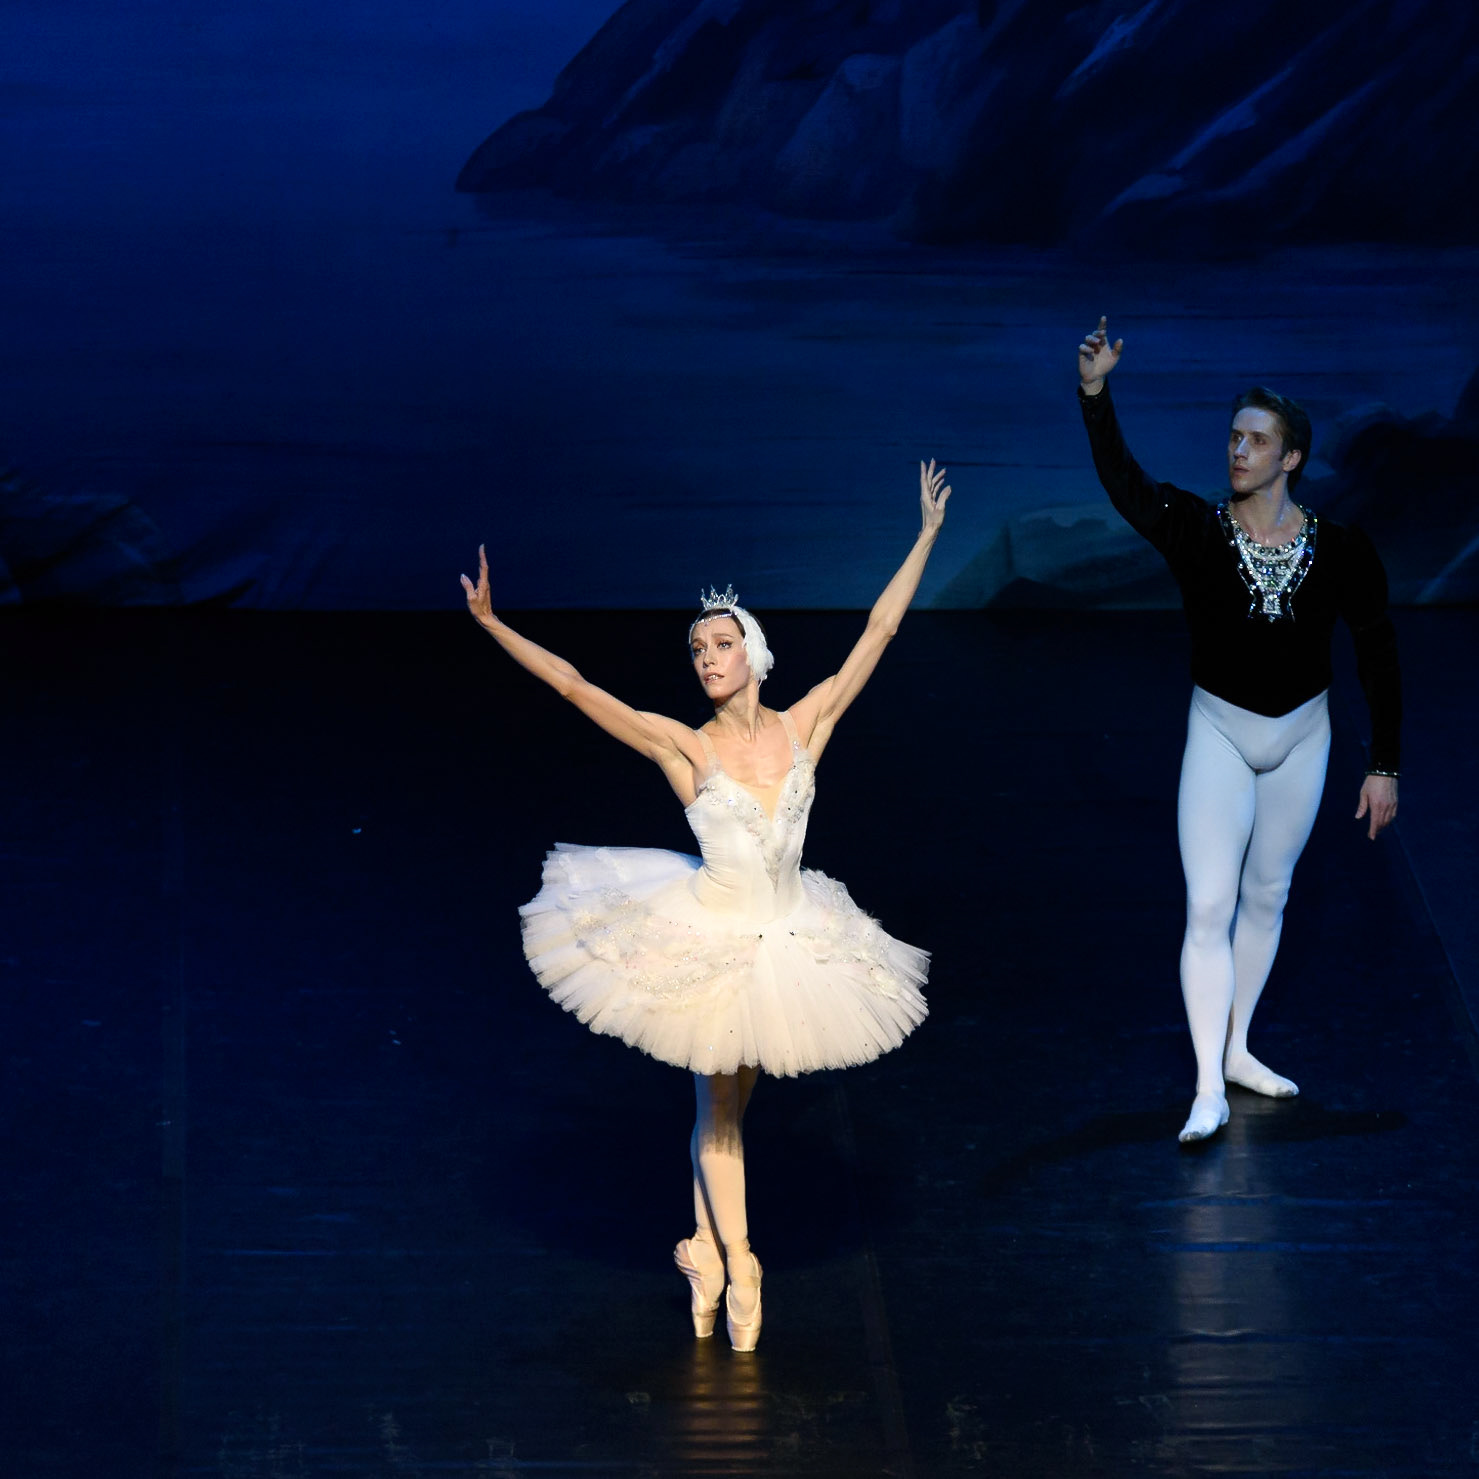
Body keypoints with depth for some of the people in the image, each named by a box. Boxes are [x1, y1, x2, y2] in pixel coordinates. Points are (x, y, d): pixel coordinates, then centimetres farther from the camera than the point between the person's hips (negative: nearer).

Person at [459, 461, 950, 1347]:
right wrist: (492, 625, -22)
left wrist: (929, 534, 1)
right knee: (721, 1105, 6)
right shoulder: (684, 747, -12)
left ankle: (707, 1248, 24)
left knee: (733, 1103, 13)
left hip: (786, 939, 3)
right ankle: (737, 1266, 12)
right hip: (707, 940, -3)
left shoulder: (804, 727, -5)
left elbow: (880, 630, -1)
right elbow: (573, 685, -16)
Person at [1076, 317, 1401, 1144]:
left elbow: (1379, 660, -4)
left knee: (1267, 896, 16)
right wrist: (1095, 392, -48)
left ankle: (1237, 1050, 33)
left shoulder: (1341, 551, -13)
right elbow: (1122, 482, -33)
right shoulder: (1196, 531, -16)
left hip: (1302, 738, 2)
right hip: (1221, 735, -2)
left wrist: (1385, 767, -3)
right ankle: (1209, 1090, -8)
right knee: (1210, 907, -9)